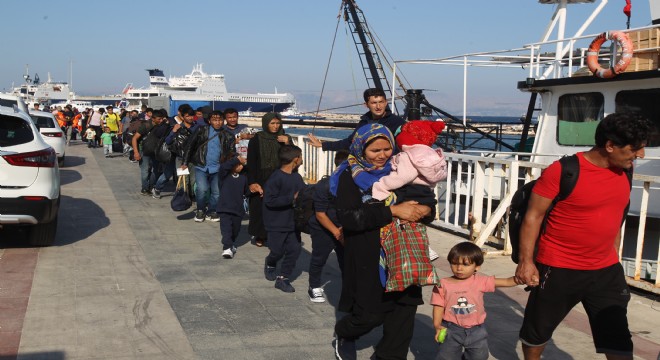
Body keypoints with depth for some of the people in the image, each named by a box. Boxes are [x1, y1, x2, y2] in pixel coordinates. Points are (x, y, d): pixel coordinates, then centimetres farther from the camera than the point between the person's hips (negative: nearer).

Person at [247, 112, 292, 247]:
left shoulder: (285, 138, 9)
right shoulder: (256, 139, 0)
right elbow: (251, 161, -4)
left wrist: (288, 143, -11)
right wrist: (252, 182, -13)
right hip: (261, 180, -2)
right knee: (260, 208, -1)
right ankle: (259, 235, 13)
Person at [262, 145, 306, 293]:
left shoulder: (297, 177, 4)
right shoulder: (275, 178, -18)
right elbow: (269, 200, -23)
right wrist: (292, 198, -24)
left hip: (293, 222, 6)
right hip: (277, 224, -6)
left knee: (294, 249, 2)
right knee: (278, 251, 5)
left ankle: (282, 279, 15)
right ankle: (270, 264, 40)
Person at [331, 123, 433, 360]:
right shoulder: (350, 177, -4)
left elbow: (426, 200, 12)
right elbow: (347, 217, -19)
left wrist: (424, 210, -13)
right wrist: (392, 211, -24)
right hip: (367, 258, -3)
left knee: (404, 308, 1)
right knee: (370, 314, 2)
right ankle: (344, 335, 36)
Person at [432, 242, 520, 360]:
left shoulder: (481, 281, -7)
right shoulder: (443, 284, -8)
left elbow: (506, 282, -10)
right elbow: (439, 306, -6)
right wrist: (437, 325, -18)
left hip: (476, 330, 1)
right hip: (451, 329, -1)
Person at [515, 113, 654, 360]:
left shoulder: (624, 171, 2)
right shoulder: (563, 171, -18)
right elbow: (533, 215, -13)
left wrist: (614, 258, 18)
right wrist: (526, 261, -15)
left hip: (605, 270, 5)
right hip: (558, 270, -5)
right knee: (537, 330, 14)